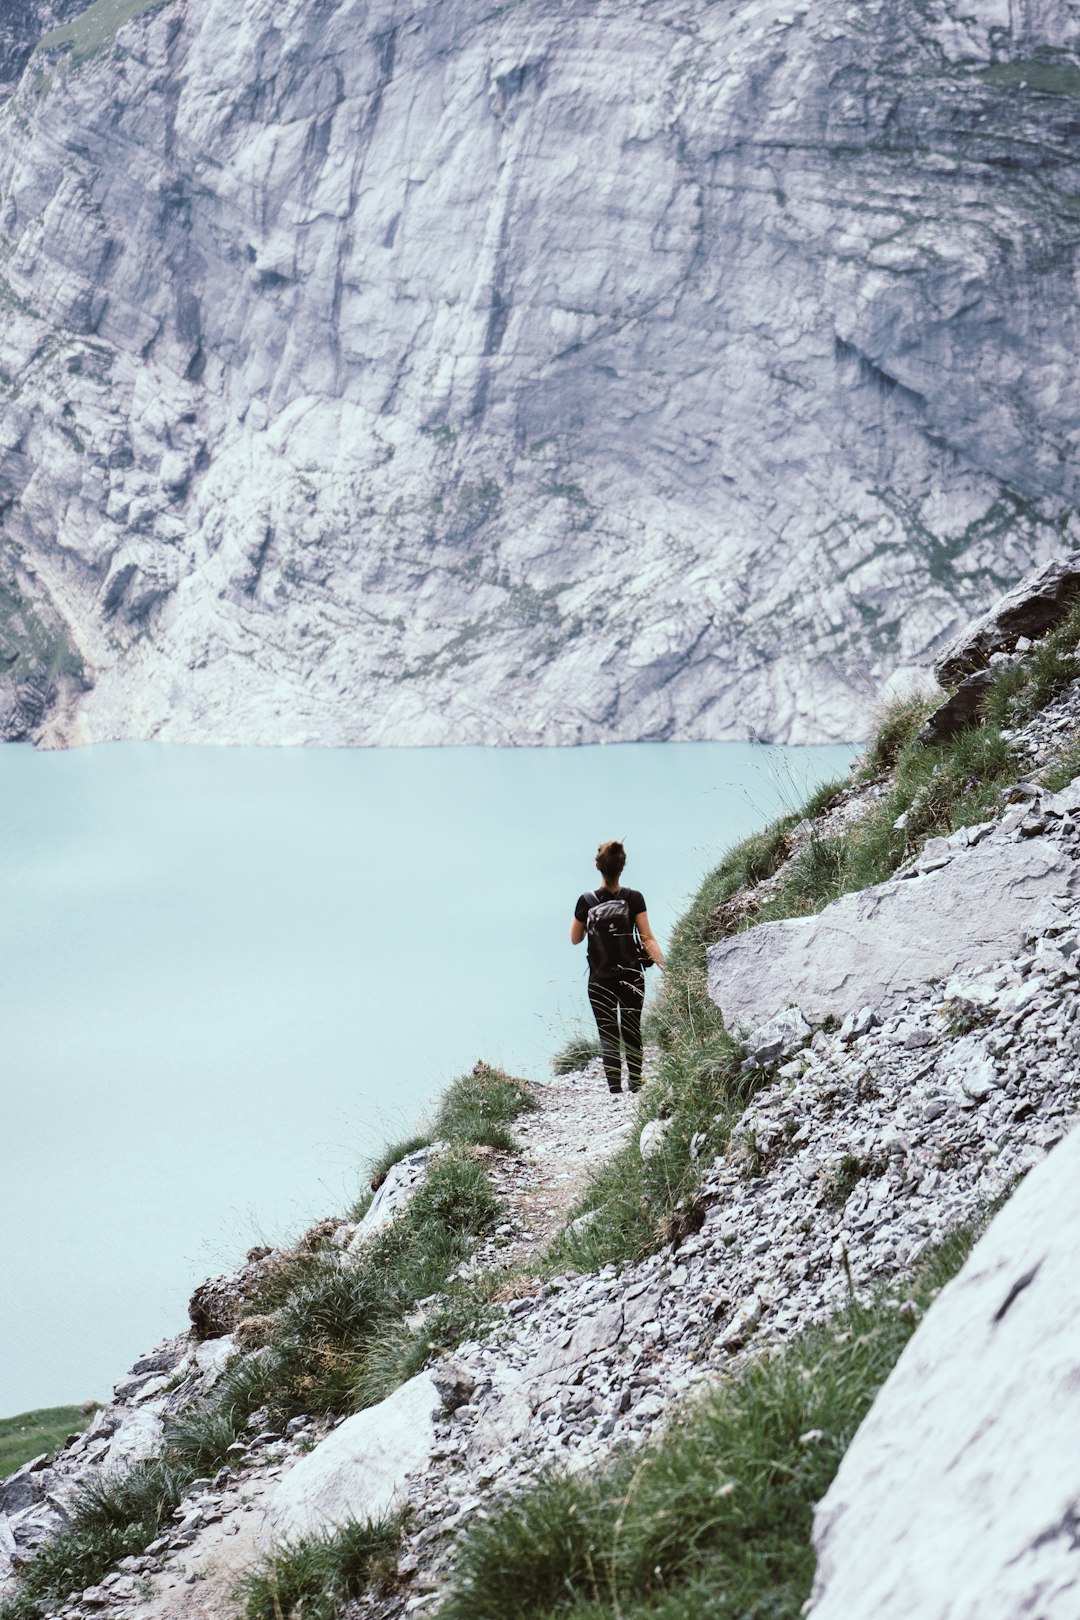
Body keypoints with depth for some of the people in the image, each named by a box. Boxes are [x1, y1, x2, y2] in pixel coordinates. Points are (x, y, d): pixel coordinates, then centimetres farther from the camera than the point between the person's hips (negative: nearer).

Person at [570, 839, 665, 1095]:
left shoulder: (587, 902, -9)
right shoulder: (634, 899, -9)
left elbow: (575, 939, 3)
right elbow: (648, 939, -13)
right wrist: (662, 964, -13)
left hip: (600, 981, -1)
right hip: (631, 977, 1)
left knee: (608, 1036, 6)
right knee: (632, 1033, 15)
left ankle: (615, 1088, -1)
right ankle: (635, 1084, 17)